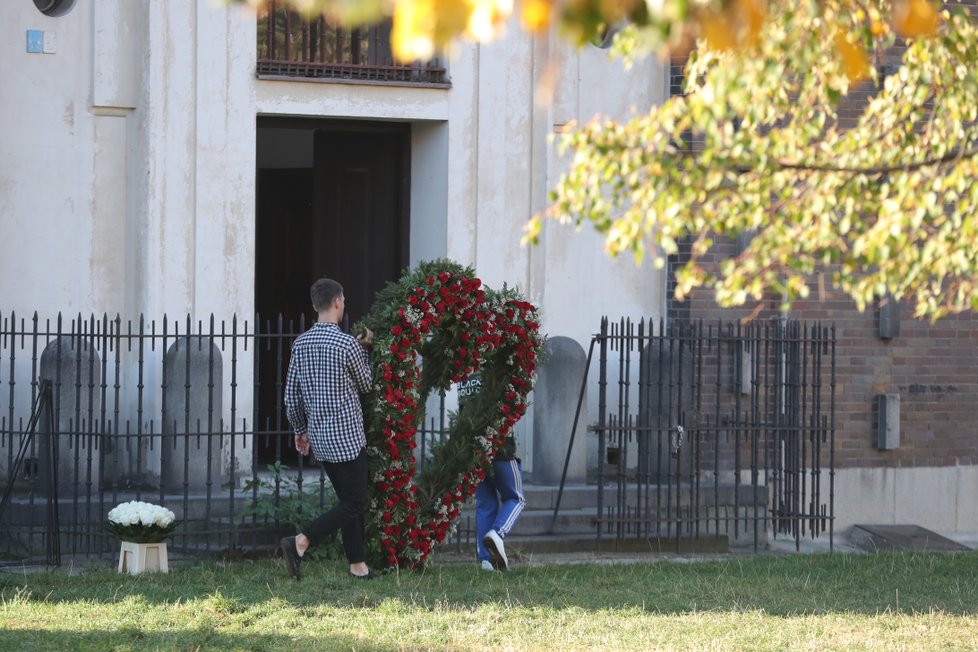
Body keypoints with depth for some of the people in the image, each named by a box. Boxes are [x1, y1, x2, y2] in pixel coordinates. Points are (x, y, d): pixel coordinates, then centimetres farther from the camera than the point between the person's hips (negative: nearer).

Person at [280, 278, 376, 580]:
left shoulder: (301, 344, 5)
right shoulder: (347, 344, -14)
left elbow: (291, 395, 9)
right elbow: (365, 384, 2)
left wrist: (300, 430, 20)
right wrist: (364, 350, 14)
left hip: (319, 437, 7)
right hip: (347, 437, -7)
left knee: (350, 499, 15)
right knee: (354, 504, -3)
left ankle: (358, 564, 16)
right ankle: (299, 543, -17)